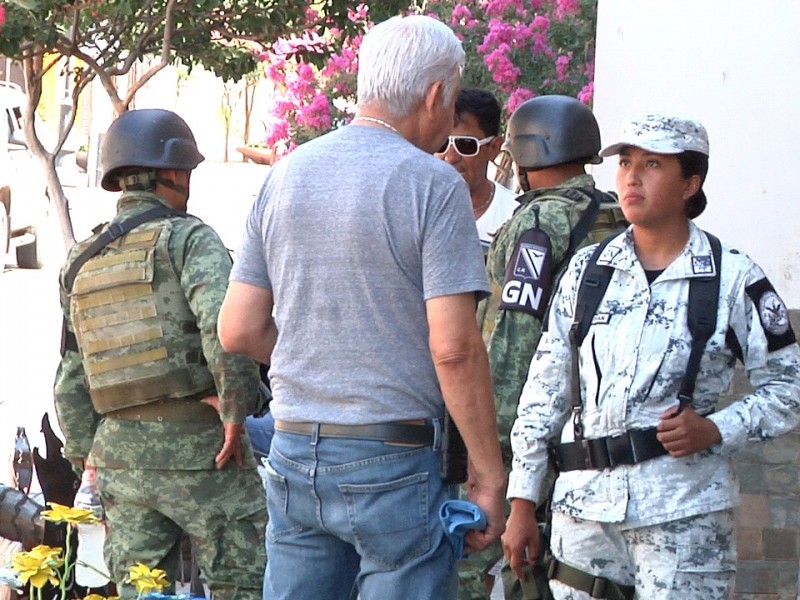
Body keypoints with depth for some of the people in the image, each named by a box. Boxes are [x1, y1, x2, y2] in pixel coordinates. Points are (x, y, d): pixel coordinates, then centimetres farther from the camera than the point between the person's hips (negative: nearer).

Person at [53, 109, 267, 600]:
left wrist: (86, 455, 23)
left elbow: (71, 380, 16)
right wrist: (237, 409, -15)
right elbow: (224, 323, -24)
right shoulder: (187, 238, -6)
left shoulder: (81, 264, 14)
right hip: (196, 447, -6)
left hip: (118, 451, 6)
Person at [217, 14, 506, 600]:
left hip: (293, 453, 6)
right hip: (393, 462, -6)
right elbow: (454, 348, -15)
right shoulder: (434, 184, -9)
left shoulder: (285, 175, 9)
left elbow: (239, 331, 8)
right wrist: (489, 475, -9)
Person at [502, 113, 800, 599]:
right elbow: (545, 391, 13)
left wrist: (714, 430, -12)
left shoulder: (732, 278, 1)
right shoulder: (586, 270, 11)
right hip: (584, 504, 4)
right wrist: (522, 503, 10)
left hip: (685, 510, -3)